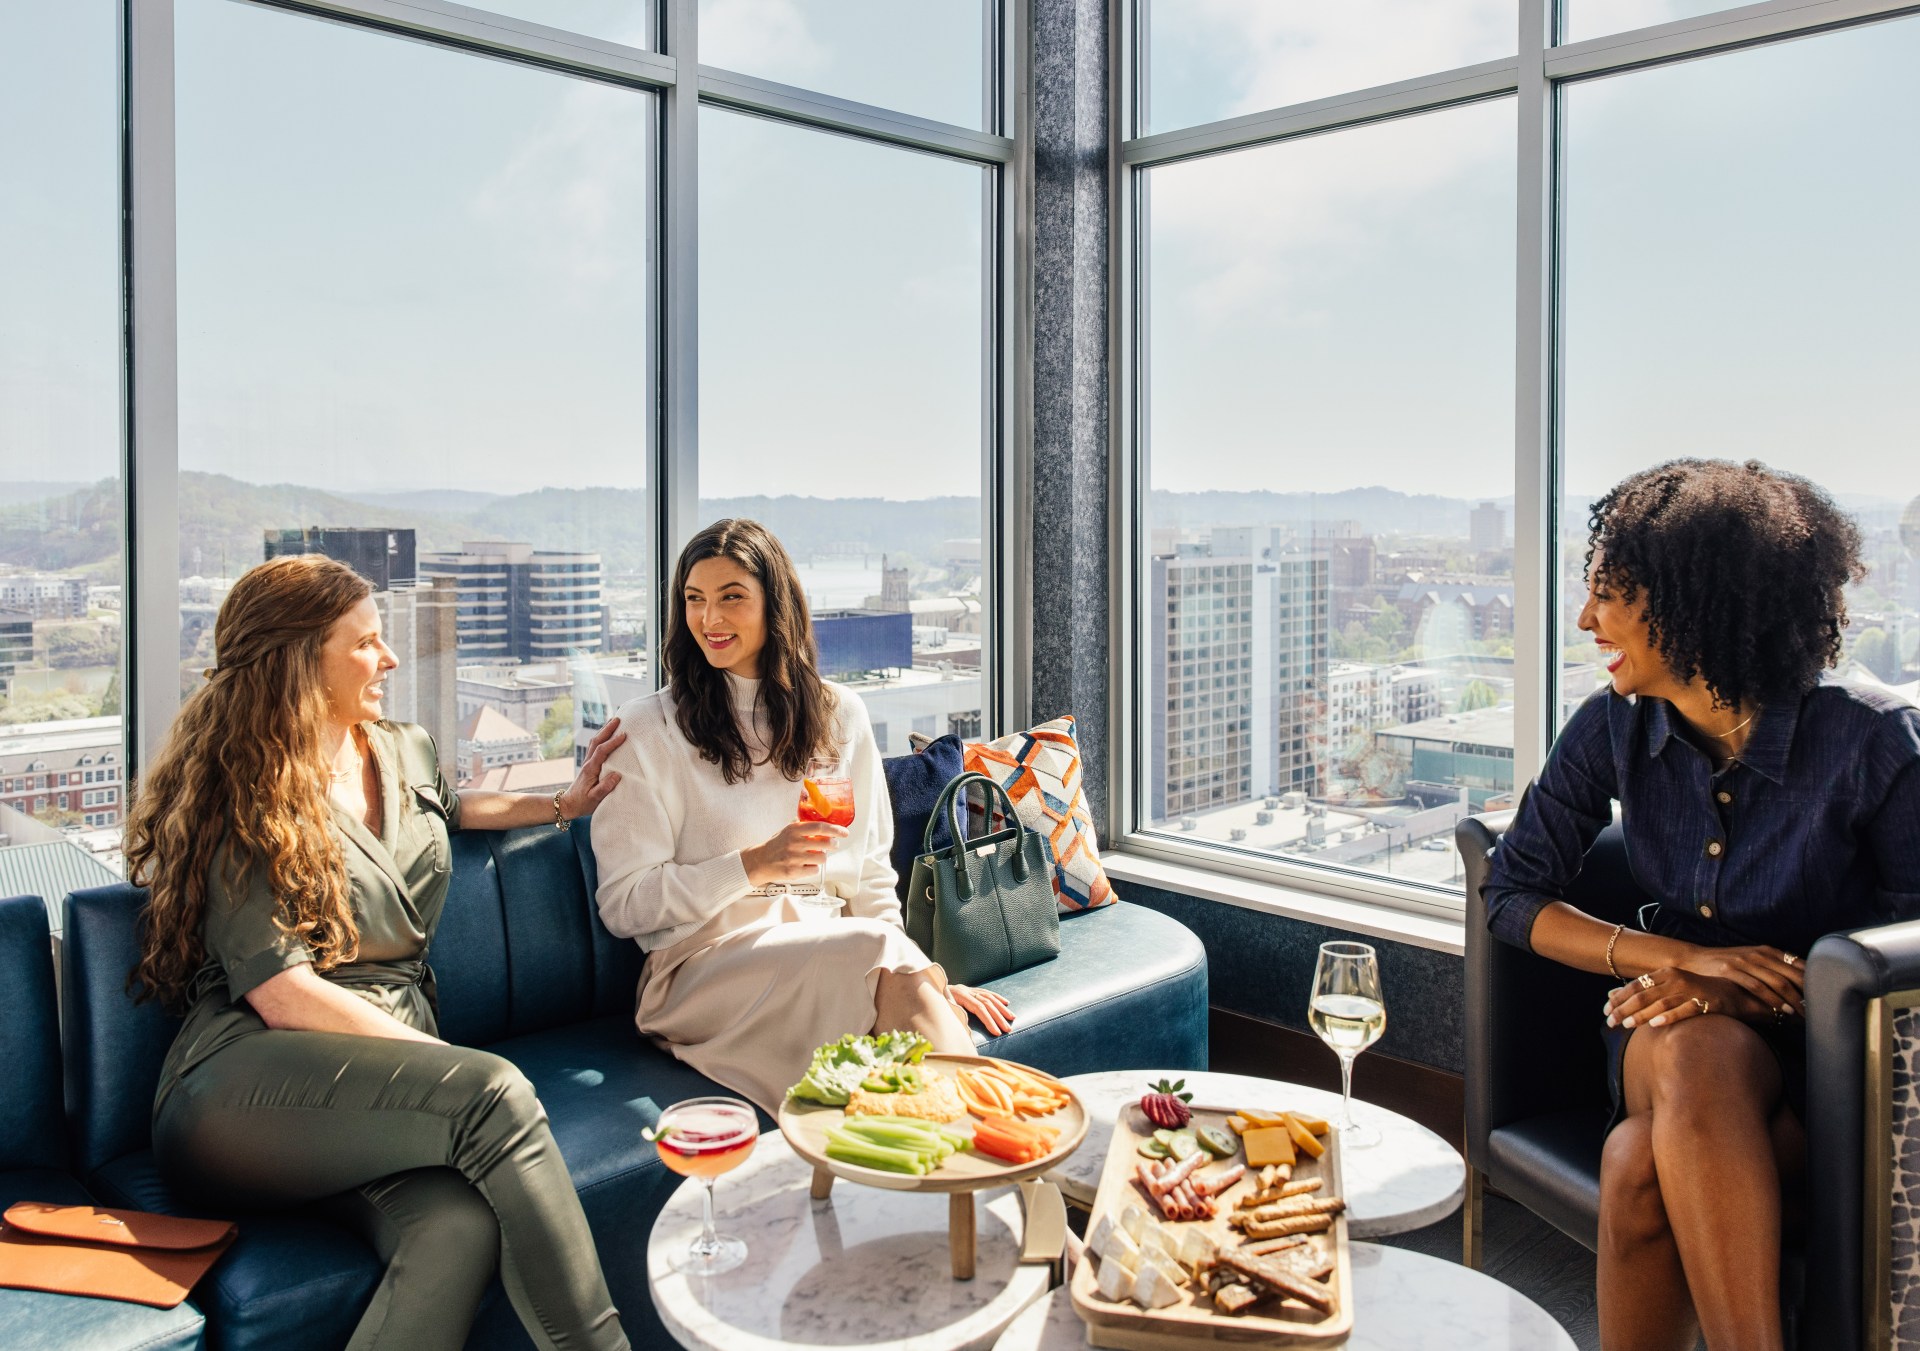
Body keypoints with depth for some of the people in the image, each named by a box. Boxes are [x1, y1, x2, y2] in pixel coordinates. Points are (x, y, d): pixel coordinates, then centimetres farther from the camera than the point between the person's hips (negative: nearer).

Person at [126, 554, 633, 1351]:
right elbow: (282, 994, -10)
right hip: (246, 1086, -5)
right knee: (494, 1091, -35)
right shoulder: (243, 799, 1)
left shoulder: (404, 752, 20)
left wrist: (564, 803, 38)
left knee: (461, 1228, -32)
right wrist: (463, 1076, -16)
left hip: (394, 1076, 5)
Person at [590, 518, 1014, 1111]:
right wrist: (755, 865, -14)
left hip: (837, 957, 4)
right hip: (702, 967, -3)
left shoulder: (839, 716, 15)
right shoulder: (649, 728, 2)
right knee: (881, 952, -33)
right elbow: (623, 904, -1)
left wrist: (923, 974, 0)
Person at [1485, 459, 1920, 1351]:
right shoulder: (1613, 730, -2)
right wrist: (1687, 958, -13)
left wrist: (1752, 992, -23)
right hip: (1674, 1032, 3)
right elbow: (1512, 894, 1)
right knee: (1697, 1057, -35)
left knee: (1643, 1164, -34)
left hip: (1823, 1054, -3)